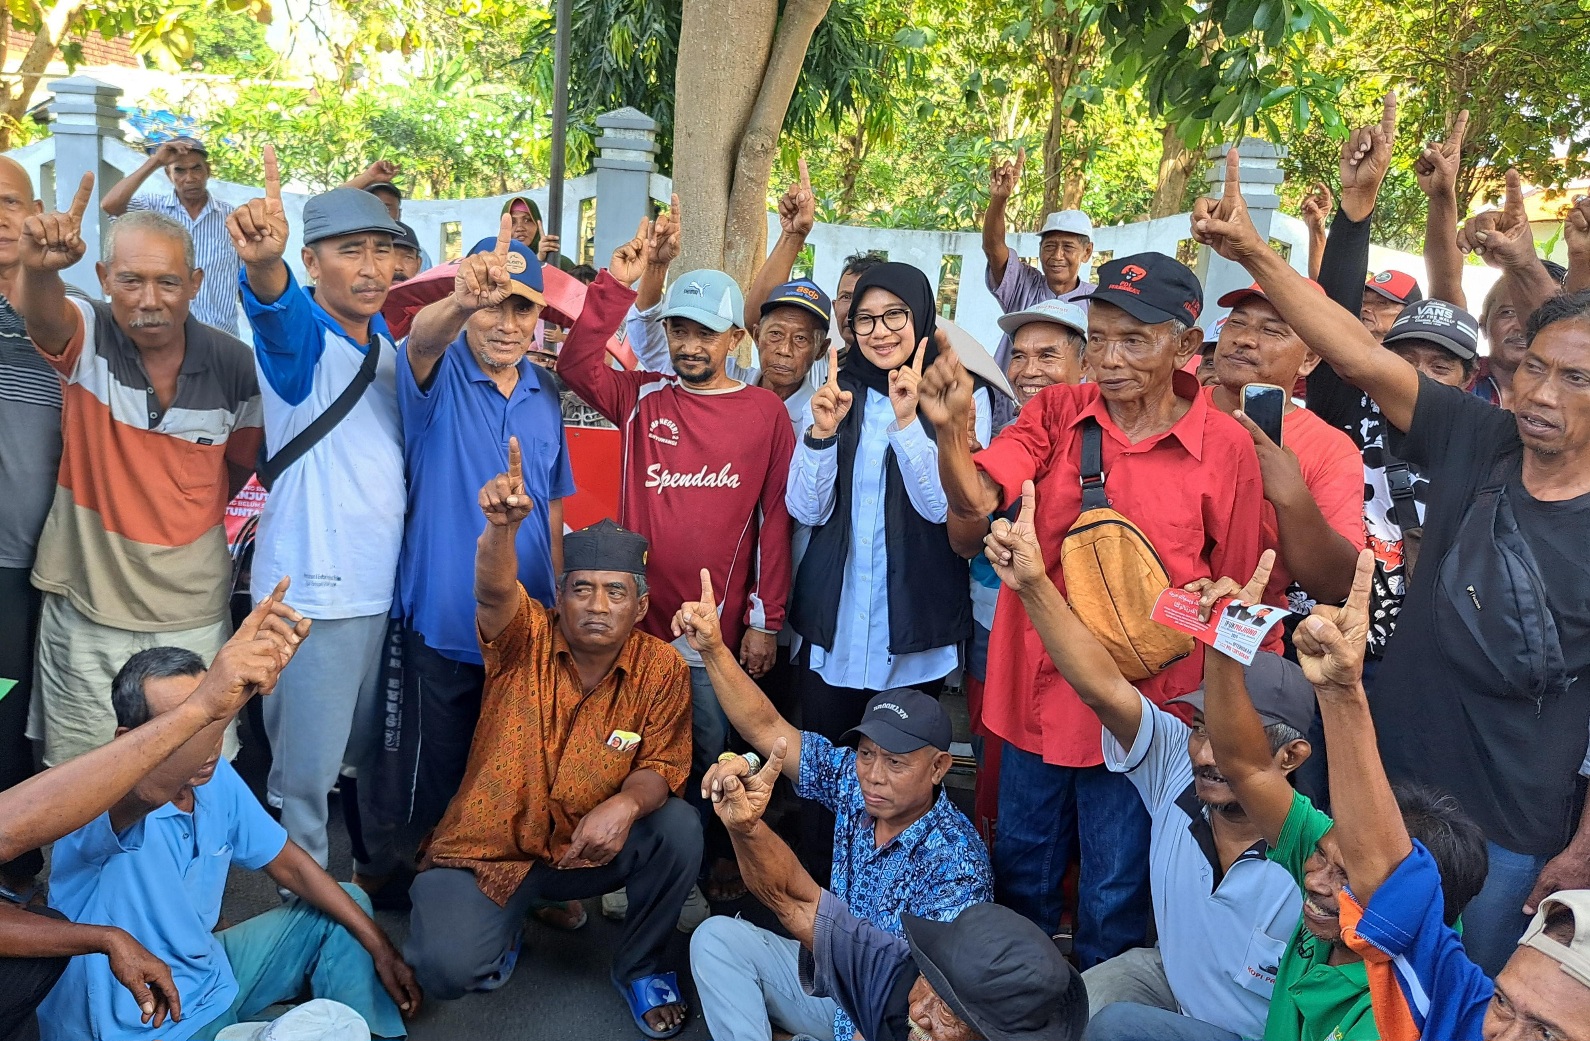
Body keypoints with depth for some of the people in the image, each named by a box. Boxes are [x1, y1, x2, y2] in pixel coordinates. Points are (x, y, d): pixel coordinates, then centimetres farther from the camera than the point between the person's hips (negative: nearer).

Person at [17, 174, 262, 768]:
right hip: (84, 613, 0)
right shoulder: (86, 339, -8)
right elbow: (40, 313, -33)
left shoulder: (233, 365, -7)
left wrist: (189, 519, 5)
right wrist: (39, 268, -54)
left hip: (193, 616, 0)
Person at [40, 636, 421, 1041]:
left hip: (210, 980, 8)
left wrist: (380, 948, 3)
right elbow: (152, 791, -54)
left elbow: (289, 864, 6)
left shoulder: (214, 777, -5)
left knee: (344, 908, 12)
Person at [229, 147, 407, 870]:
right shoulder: (301, 336, -12)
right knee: (308, 770, 3)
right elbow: (276, 307, -38)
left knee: (374, 755, 22)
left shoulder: (388, 343, 9)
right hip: (313, 592, -7)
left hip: (386, 585, 7)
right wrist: (262, 261, -58)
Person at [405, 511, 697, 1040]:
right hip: (489, 849, -1)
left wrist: (627, 803, -32)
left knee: (679, 827, -25)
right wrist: (502, 527, -57)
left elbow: (660, 766, -8)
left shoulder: (662, 669, -9)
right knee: (448, 968, -25)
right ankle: (499, 933, 15)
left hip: (588, 849, 2)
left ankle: (639, 968, 3)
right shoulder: (527, 639, -13)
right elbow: (495, 591, -34)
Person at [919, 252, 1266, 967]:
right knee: (1020, 878, 20)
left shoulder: (1227, 446, -8)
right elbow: (976, 501, -17)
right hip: (1037, 688, 3)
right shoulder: (1056, 413, -2)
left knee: (1114, 898, 14)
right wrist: (949, 430, -36)